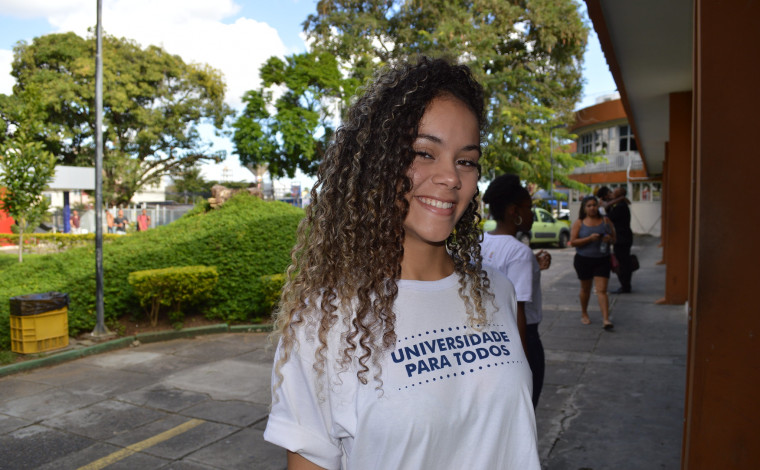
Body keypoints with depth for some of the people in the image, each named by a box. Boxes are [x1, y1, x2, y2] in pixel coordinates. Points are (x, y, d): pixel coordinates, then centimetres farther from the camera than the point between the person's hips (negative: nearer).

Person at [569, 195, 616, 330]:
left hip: (602, 260, 1)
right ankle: (584, 314, 34)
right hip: (583, 260, 0)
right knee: (585, 289, 14)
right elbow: (573, 242, -9)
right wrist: (589, 238, -21)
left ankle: (606, 319, -12)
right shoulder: (579, 223, -1)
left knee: (602, 290, -8)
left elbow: (614, 239, 11)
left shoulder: (605, 221, 6)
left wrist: (609, 239, -13)